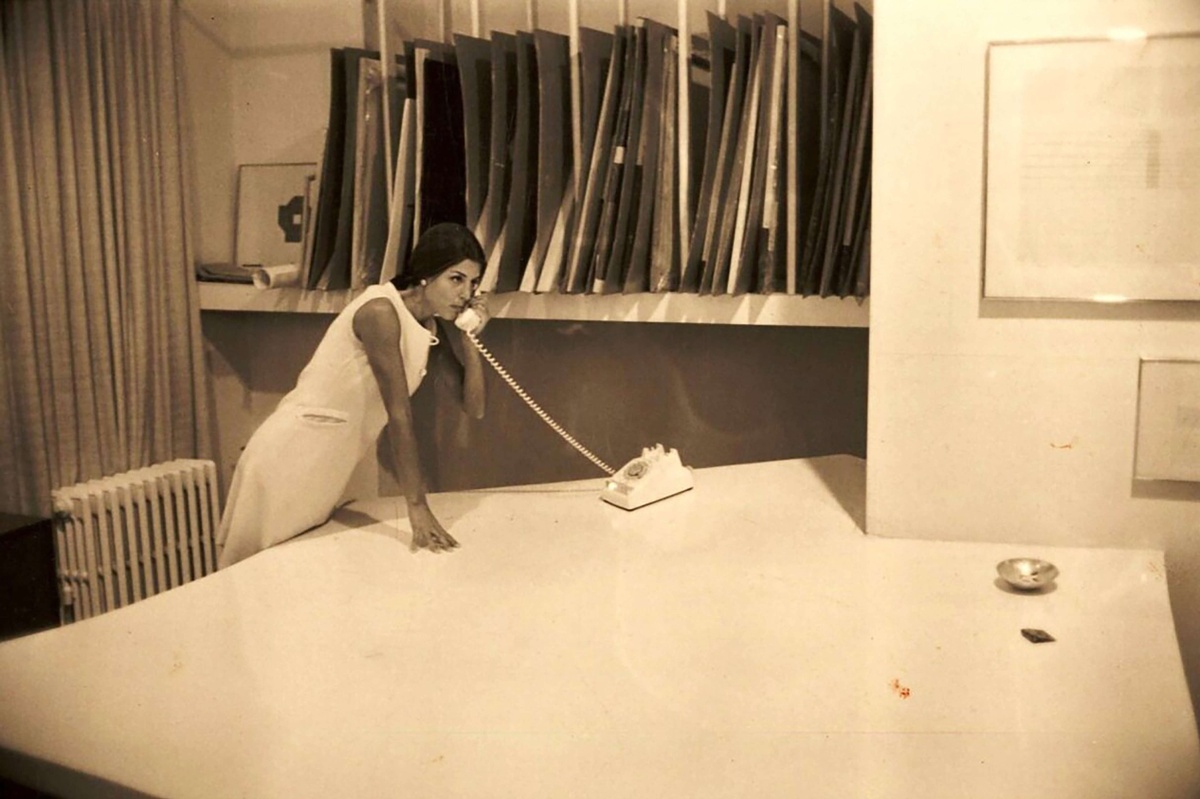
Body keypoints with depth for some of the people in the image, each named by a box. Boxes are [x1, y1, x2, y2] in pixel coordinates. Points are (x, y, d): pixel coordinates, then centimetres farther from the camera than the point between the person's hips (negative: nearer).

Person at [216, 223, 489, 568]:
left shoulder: (432, 327, 4)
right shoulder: (381, 311, -20)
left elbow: (473, 408, 4)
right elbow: (398, 412, -25)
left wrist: (468, 337, -10)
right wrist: (418, 508, -26)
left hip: (326, 472, 8)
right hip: (289, 460, -8)